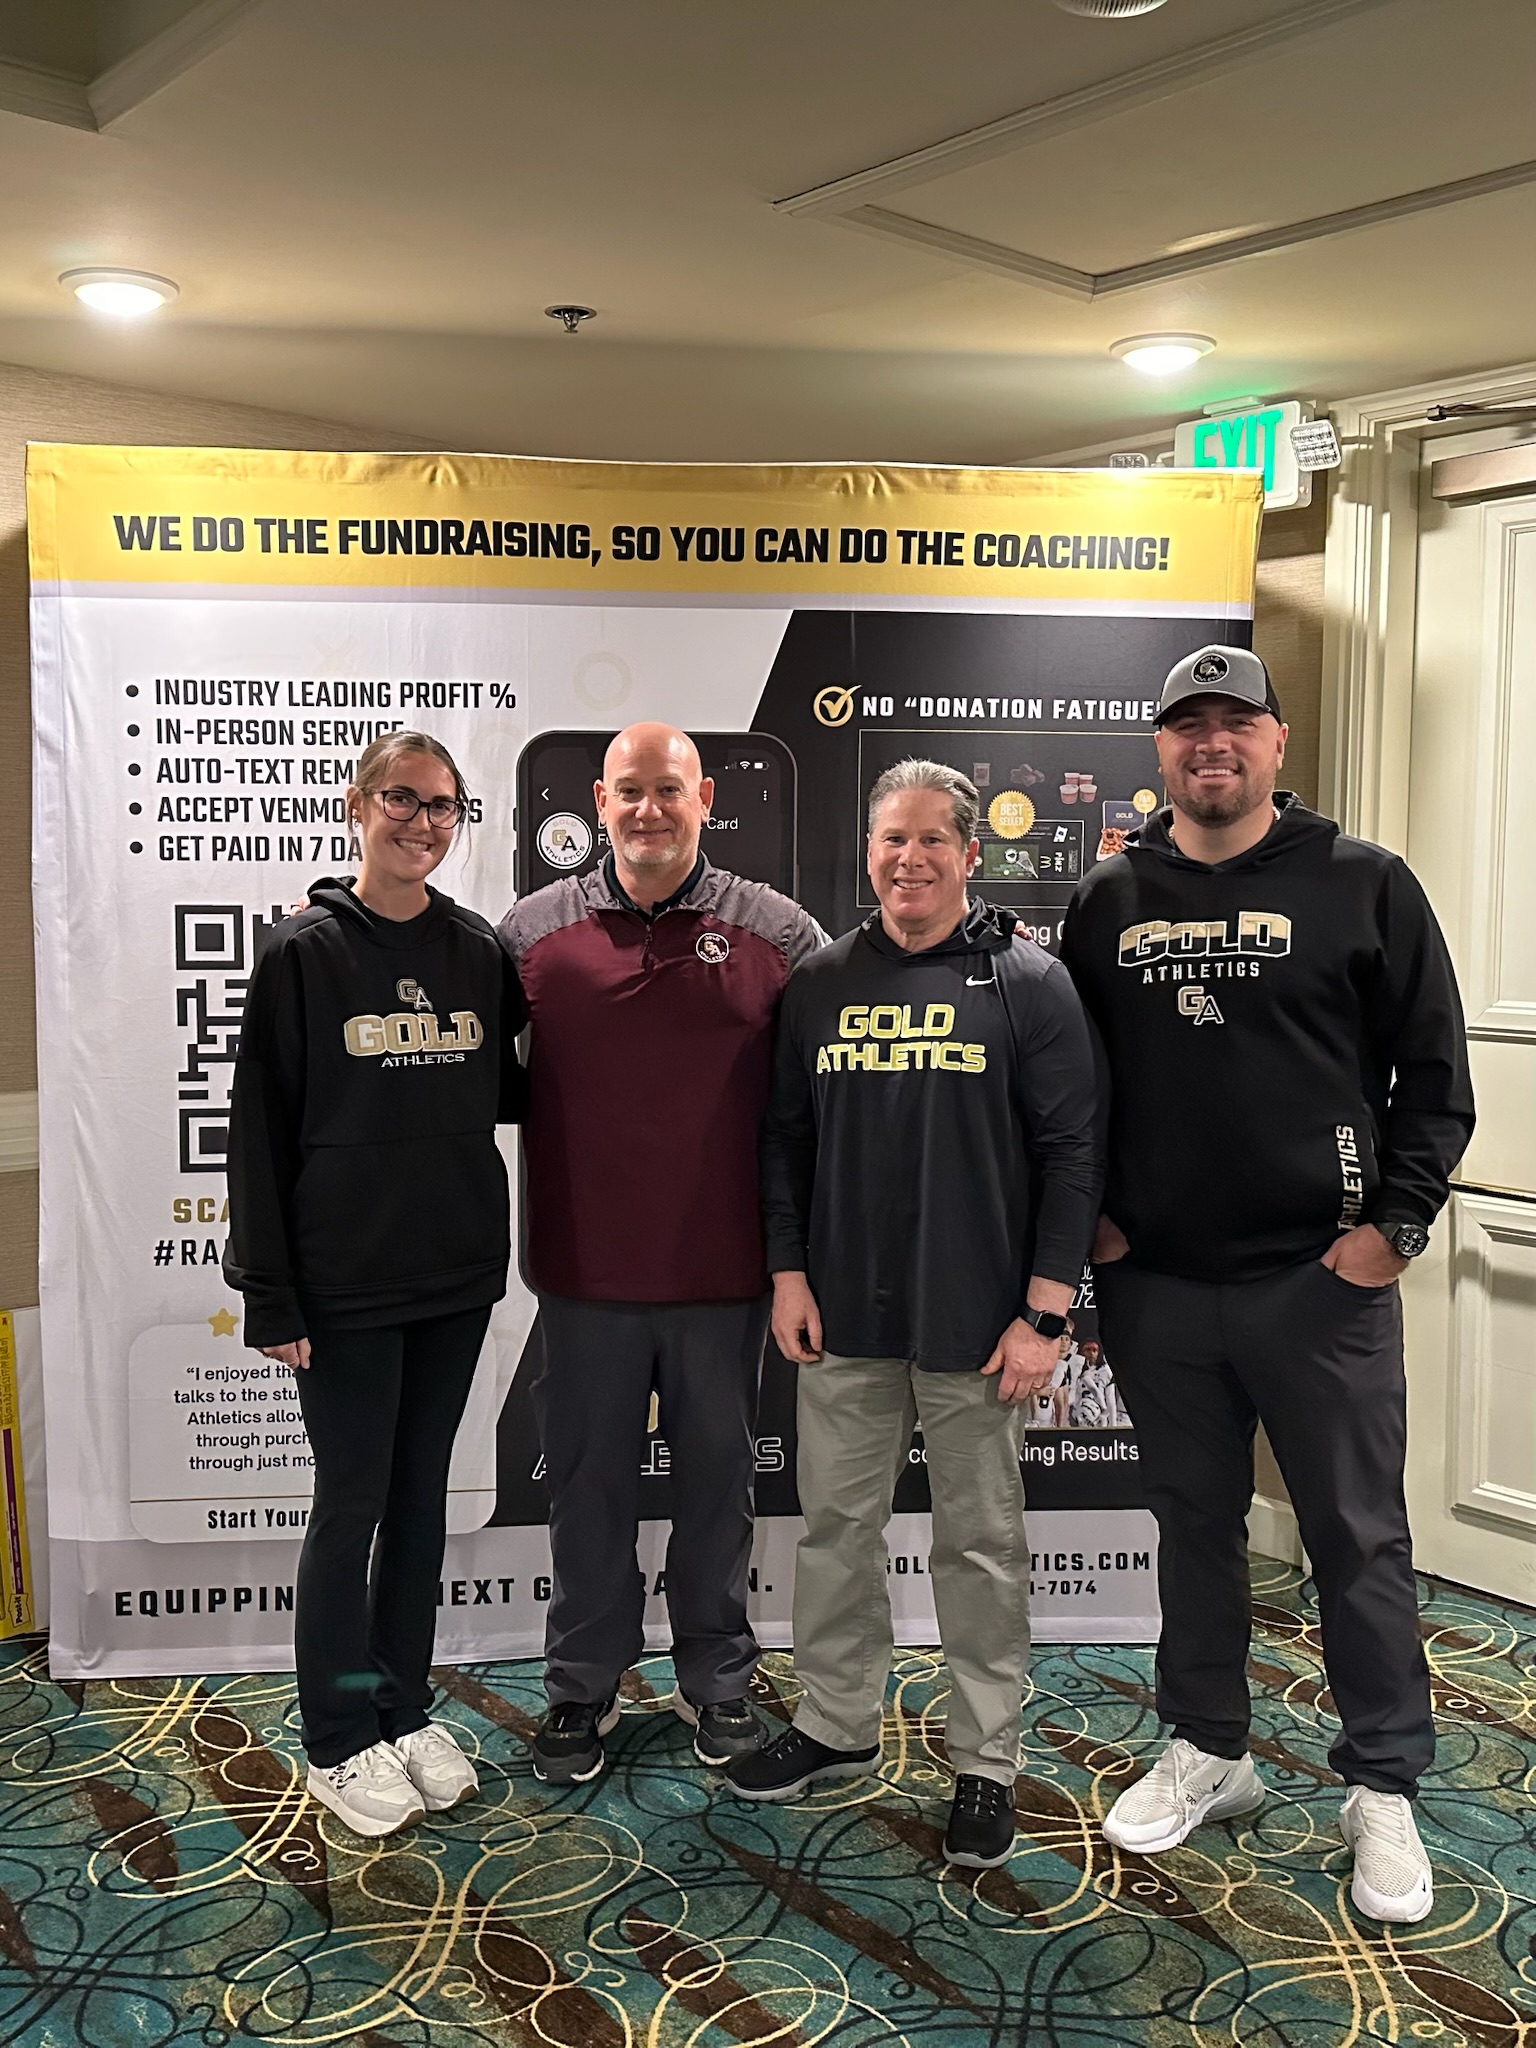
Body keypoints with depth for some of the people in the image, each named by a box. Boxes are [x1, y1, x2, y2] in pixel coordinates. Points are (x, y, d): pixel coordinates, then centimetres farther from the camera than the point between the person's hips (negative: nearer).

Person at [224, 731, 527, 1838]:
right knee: (352, 1504, 4)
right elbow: (261, 1125, -7)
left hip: (456, 1274, 4)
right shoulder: (306, 951, -7)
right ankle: (341, 1742, 21)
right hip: (345, 1283, -4)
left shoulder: (480, 950, 5)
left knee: (422, 1496, 15)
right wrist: (270, 1294, -10)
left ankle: (406, 1711, 30)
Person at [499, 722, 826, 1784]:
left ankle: (718, 1678, 33)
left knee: (719, 1476, 14)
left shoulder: (775, 931, -1)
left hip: (725, 1271, 0)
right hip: (585, 1271, 1)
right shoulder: (535, 929, 1)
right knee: (589, 1480, 13)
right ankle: (585, 1683, 32)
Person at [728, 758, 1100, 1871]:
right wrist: (789, 1271, 4)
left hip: (976, 1325, -3)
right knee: (837, 1525, 14)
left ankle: (987, 1762, 24)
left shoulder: (1029, 982, -4)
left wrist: (1045, 1310, -11)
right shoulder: (822, 982, 7)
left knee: (982, 1544, 8)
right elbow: (785, 1140, 12)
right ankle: (838, 1725, 33)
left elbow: (1072, 1152, -6)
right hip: (845, 1320, 4)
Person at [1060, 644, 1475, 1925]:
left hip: (1321, 1281, -3)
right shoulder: (1111, 902, 8)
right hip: (1157, 1286, 3)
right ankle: (1208, 1753, 33)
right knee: (1195, 1524, 16)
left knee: (1359, 1536, 7)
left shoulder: (1363, 886, -1)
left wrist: (1395, 1222, -8)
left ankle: (1384, 1788, 24)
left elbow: (1434, 1074, -1)